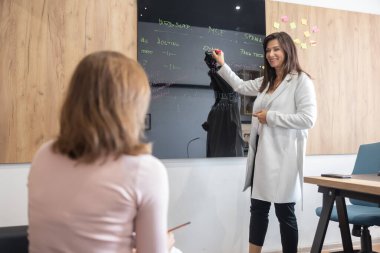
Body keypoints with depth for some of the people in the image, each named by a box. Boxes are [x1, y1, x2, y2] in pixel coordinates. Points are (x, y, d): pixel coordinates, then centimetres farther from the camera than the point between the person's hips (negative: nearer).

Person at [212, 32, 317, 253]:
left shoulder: (301, 81, -6)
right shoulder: (266, 82, 16)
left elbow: (308, 119, -16)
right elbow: (241, 87, 33)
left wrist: (271, 116, -14)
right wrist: (222, 65, 32)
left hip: (283, 155, -7)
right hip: (263, 152, 7)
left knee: (284, 211, 4)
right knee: (258, 208, 13)